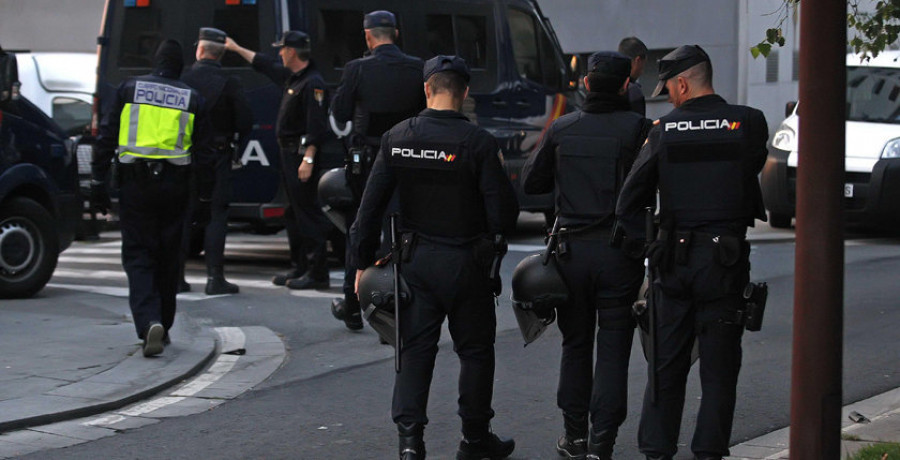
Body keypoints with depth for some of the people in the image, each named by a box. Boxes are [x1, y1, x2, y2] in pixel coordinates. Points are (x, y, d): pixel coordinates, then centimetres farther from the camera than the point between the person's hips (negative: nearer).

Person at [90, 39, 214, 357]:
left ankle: (149, 322, -20)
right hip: (173, 186, 1)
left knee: (138, 256, 0)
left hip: (135, 183, -1)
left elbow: (107, 138, 1)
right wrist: (205, 198, 14)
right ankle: (162, 327, 22)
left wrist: (98, 183, 5)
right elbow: (203, 154, 7)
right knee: (167, 259, 14)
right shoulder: (192, 99, 6)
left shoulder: (129, 89, 3)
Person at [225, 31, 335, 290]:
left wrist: (308, 159, -27)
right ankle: (299, 268, 21)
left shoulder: (312, 83, -16)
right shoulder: (291, 77, 14)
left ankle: (318, 273, -10)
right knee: (294, 213, 14)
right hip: (288, 153, 10)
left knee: (307, 212, -10)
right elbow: (264, 65, 31)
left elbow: (316, 125, -22)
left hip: (302, 154, -10)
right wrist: (236, 48, 38)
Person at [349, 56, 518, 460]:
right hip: (466, 263, -3)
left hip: (416, 260, 3)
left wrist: (363, 260, 6)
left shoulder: (397, 138, -3)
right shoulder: (478, 142, -14)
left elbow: (371, 204, -2)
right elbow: (503, 215, -14)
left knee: (415, 350, 8)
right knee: (475, 350, 12)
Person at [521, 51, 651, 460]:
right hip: (621, 253, -2)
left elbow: (531, 181, 11)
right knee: (612, 349, 3)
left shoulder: (561, 129, 1)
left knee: (576, 345, 15)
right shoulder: (637, 128, -8)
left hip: (572, 251, 3)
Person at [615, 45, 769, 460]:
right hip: (726, 260, -1)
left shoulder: (663, 131, -2)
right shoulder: (749, 123, -5)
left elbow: (628, 203, 1)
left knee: (666, 364, 11)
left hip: (673, 258, 1)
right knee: (718, 366, 6)